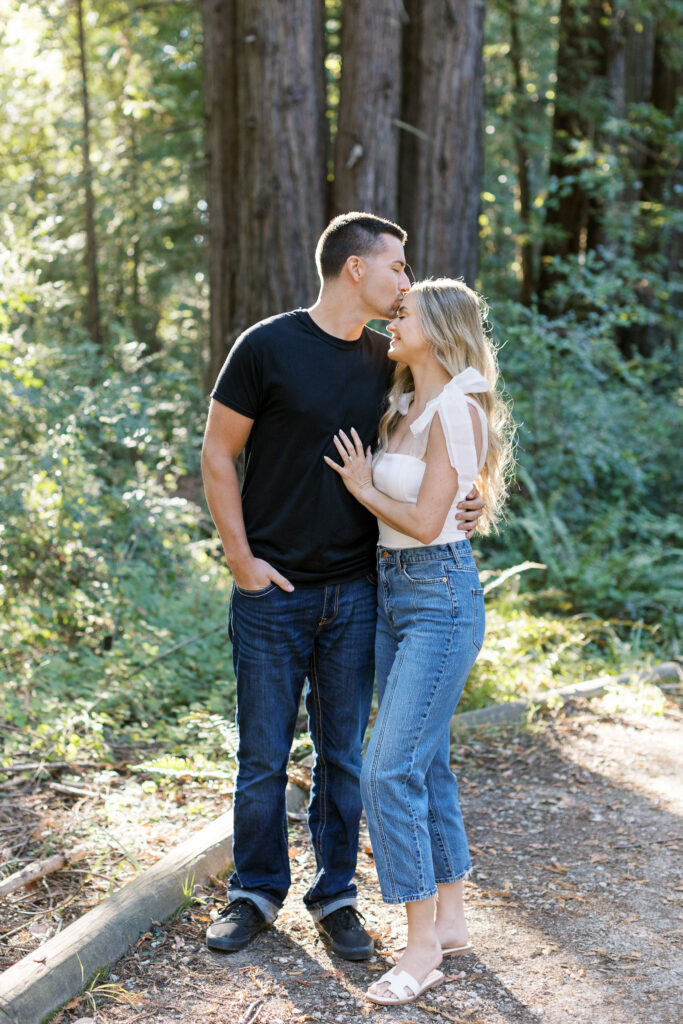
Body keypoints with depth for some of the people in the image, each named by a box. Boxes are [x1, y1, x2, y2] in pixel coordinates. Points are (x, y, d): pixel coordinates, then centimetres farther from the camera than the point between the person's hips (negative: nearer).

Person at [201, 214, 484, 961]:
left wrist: (461, 505, -1)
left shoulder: (387, 361, 7)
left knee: (344, 756, 11)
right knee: (263, 756, 7)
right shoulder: (268, 348, -7)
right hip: (273, 592, -4)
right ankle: (256, 892, 26)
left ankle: (335, 896, 26)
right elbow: (217, 456, -3)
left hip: (355, 592, 4)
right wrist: (241, 558, -9)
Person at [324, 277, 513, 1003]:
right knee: (424, 764, 13)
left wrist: (363, 487, -4)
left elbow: (425, 521, -17)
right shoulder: (405, 407, 12)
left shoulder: (455, 409, -15)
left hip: (441, 596, -9)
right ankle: (450, 920, 24)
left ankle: (422, 946, -1)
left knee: (391, 771, -12)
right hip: (394, 590, 9)